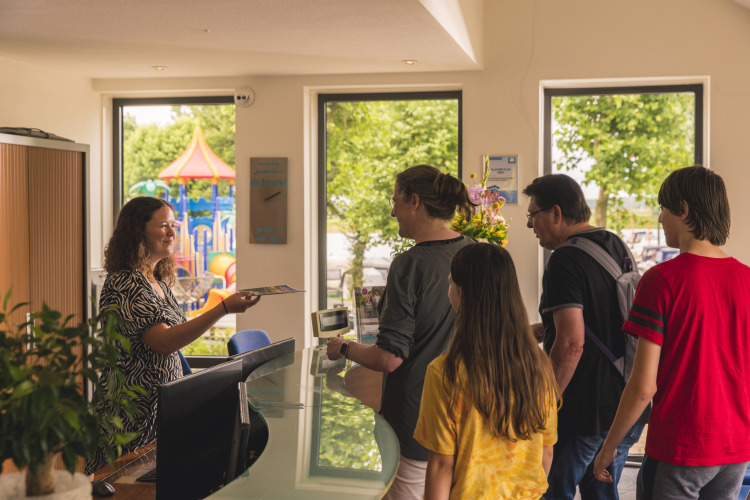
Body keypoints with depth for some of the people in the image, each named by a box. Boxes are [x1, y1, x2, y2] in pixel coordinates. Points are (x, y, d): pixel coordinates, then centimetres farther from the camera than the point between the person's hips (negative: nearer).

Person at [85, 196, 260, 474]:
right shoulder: (122, 284, -17)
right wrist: (224, 309, -31)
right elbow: (164, 342, -27)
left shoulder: (159, 282, 12)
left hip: (166, 405, 9)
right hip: (135, 411, -9)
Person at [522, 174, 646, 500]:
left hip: (583, 411, -8)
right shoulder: (617, 247, 9)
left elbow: (571, 343, -25)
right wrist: (546, 327, 24)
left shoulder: (566, 261, -18)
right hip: (626, 407, 9)